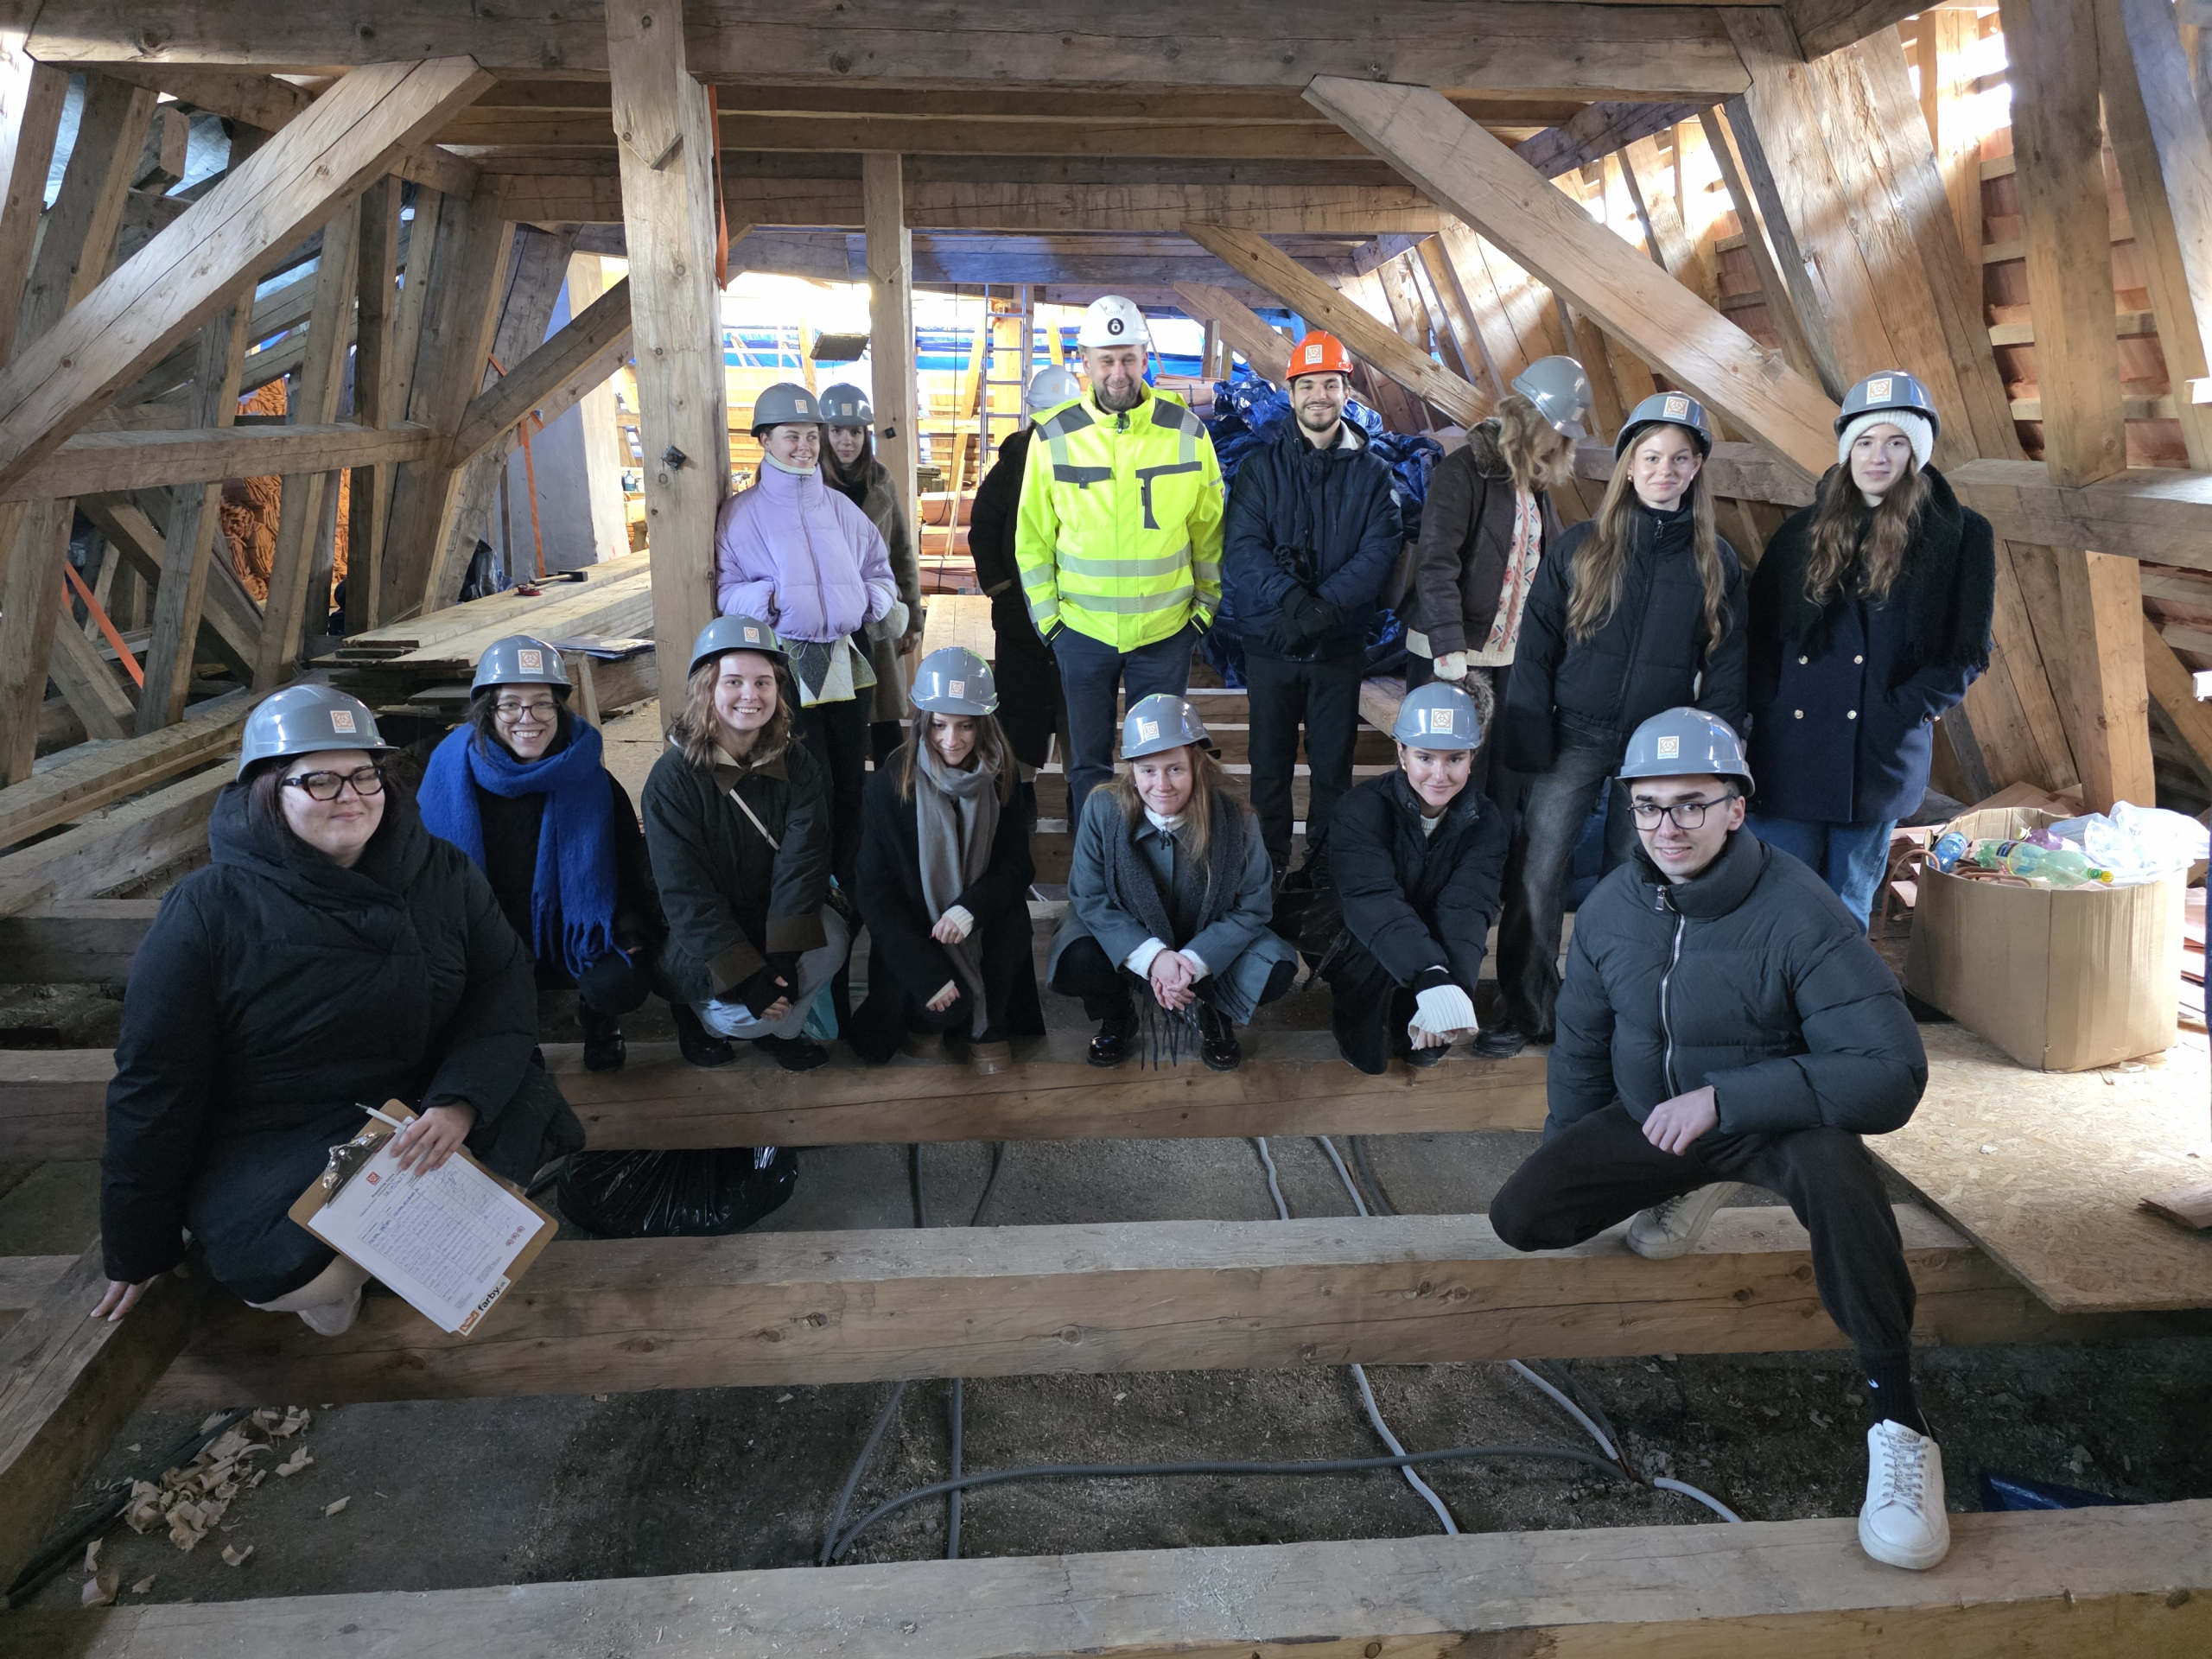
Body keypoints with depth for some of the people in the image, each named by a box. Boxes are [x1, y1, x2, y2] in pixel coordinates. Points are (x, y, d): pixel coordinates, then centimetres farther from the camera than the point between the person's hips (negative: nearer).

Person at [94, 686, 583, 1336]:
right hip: (270, 1149, -4)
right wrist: (138, 1251, 1)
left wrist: (459, 1102, -26)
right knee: (292, 1267, -31)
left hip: (416, 1110, 4)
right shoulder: (208, 910, -10)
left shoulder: (444, 874, -2)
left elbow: (506, 996, -5)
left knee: (533, 1111, -22)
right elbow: (154, 1086, -5)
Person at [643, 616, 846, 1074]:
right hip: (697, 934, -3)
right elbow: (685, 893, -20)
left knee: (833, 941, -26)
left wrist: (783, 959, -28)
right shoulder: (673, 778, -16)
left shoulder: (798, 766, -6)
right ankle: (697, 1008, 8)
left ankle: (779, 1028, 1)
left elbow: (802, 862, -15)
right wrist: (747, 977, -28)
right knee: (744, 1013, -28)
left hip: (777, 916, 4)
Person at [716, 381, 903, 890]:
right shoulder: (741, 513, 1)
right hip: (787, 666, -4)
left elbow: (878, 570, 17)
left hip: (848, 661, 5)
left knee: (851, 781, 9)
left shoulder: (840, 507, 13)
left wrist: (880, 601, -5)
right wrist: (768, 596, -21)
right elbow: (727, 589, -2)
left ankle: (848, 881, 22)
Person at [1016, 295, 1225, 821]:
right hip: (1082, 627, 0)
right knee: (1089, 759, 11)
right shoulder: (1054, 436, -4)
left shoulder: (1187, 432, -4)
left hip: (1166, 627, 0)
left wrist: (1206, 604, 4)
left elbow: (1209, 529, 4)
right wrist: (1045, 613, -1)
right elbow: (1033, 535, 2)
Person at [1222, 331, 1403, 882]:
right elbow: (1241, 546, -10)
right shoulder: (1261, 466, 1)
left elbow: (1380, 551, -8)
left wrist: (1327, 604, -23)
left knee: (1334, 765, 8)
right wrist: (1291, 599, -26)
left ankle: (1328, 866, 22)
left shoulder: (1371, 472, 3)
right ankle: (1270, 867, 22)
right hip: (1271, 643, 0)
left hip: (1341, 644, 0)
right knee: (1270, 765, 8)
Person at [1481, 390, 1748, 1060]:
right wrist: (1528, 743, -6)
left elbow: (1727, 667, 8)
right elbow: (1534, 647, 1)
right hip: (1575, 738, -1)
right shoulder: (1581, 547, 2)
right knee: (1536, 872, -6)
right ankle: (1524, 1010, 7)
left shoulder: (1716, 561, 6)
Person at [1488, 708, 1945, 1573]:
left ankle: (1894, 1413, -23)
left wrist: (1722, 1098, -35)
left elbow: (1893, 1071, -32)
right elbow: (1580, 1047, 9)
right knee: (1520, 1214, -9)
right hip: (1647, 1119, 5)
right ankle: (1689, 1189, 20)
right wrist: (1568, 1155, 13)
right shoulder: (1610, 908, -8)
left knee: (1835, 1165, -38)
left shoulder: (1798, 913, -25)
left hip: (1771, 1119, -5)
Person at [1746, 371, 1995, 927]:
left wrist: (1901, 712, -9)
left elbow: (1969, 652, 3)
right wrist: (1765, 710, -4)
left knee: (1846, 917, 9)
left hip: (1880, 760, -1)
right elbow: (1758, 630, 10)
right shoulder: (1804, 530, 10)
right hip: (1789, 760, 1)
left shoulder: (1960, 536, 4)